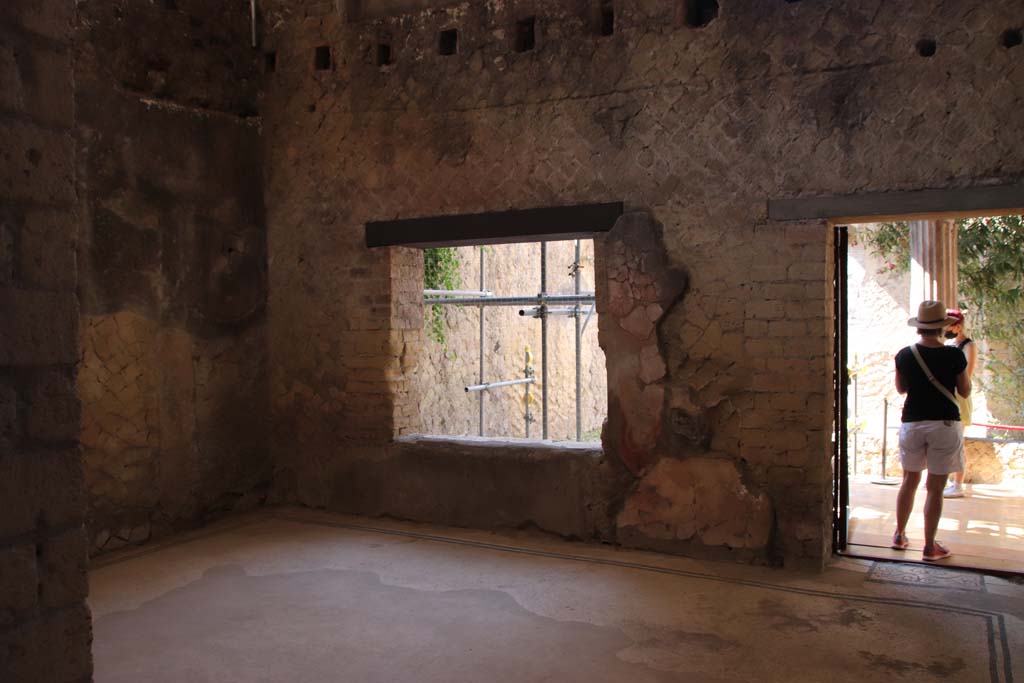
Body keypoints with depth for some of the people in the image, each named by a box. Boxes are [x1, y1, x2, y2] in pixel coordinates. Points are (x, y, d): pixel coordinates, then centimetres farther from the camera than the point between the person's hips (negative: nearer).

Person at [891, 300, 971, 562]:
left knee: (909, 481, 18)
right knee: (935, 488, 3)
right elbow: (965, 391, 0)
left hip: (912, 423, 3)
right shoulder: (954, 356, -11)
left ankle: (900, 535, 27)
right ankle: (929, 547, 9)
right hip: (945, 423, -3)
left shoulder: (904, 355, -3)